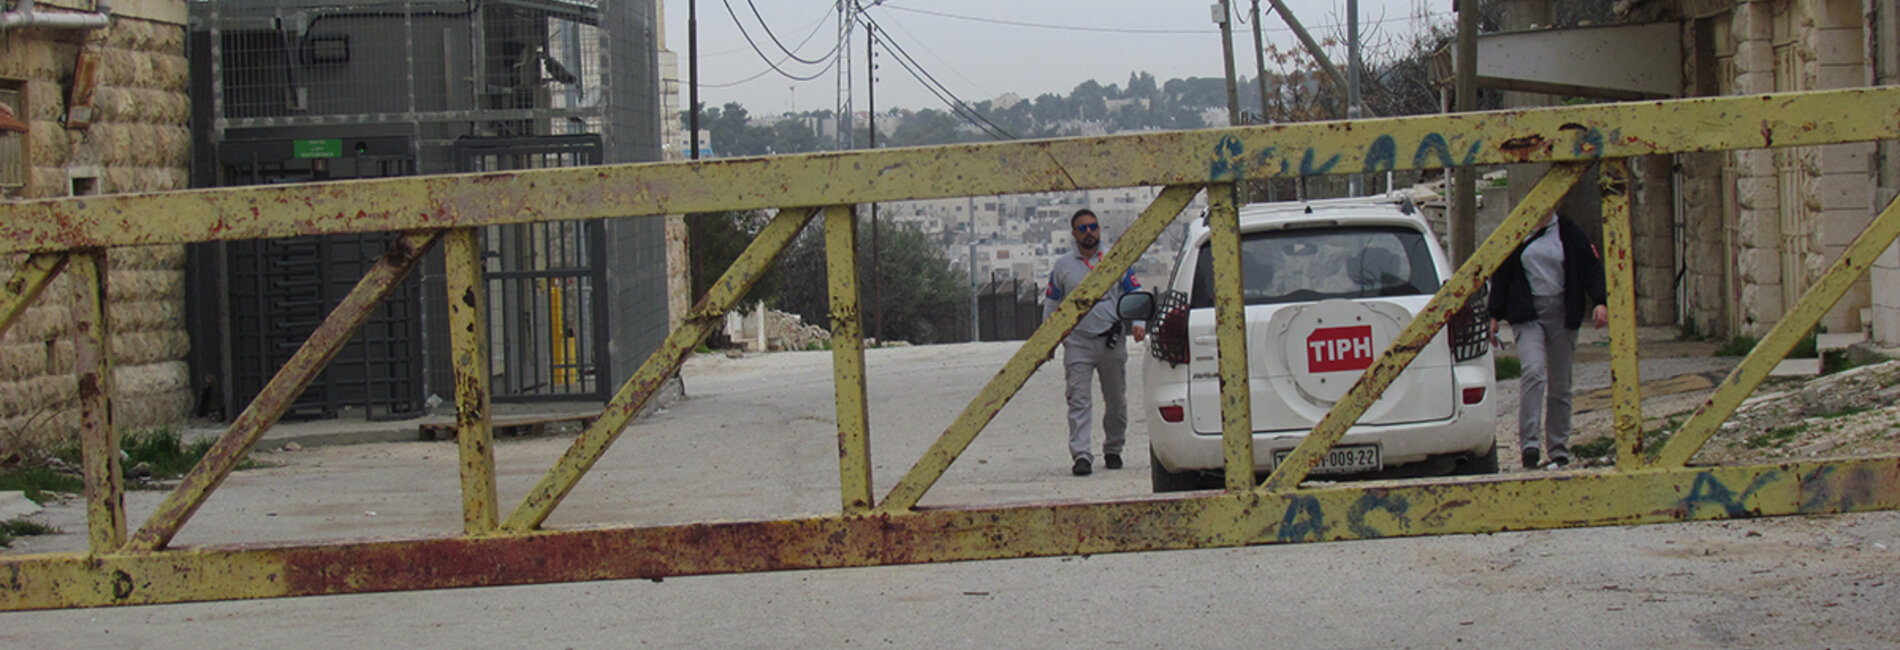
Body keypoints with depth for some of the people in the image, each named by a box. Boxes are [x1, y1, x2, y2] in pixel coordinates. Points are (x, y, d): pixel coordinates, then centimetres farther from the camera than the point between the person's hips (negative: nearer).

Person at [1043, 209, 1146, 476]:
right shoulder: (1062, 267, 9)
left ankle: (1113, 450, 24)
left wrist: (1137, 323, -9)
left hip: (1111, 341, 1)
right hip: (1077, 343, -1)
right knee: (1079, 400, -11)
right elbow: (1051, 304, 15)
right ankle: (1080, 456, -16)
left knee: (1116, 401, 8)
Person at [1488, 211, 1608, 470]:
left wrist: (1600, 302, -11)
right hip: (1527, 315, -1)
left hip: (1562, 315, 1)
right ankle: (1529, 444, -26)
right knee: (1534, 371, -22)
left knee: (1560, 385, 5)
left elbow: (1592, 268, 4)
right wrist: (1494, 315, 8)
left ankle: (1559, 452, 13)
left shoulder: (1571, 234, 5)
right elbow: (1501, 276, 11)